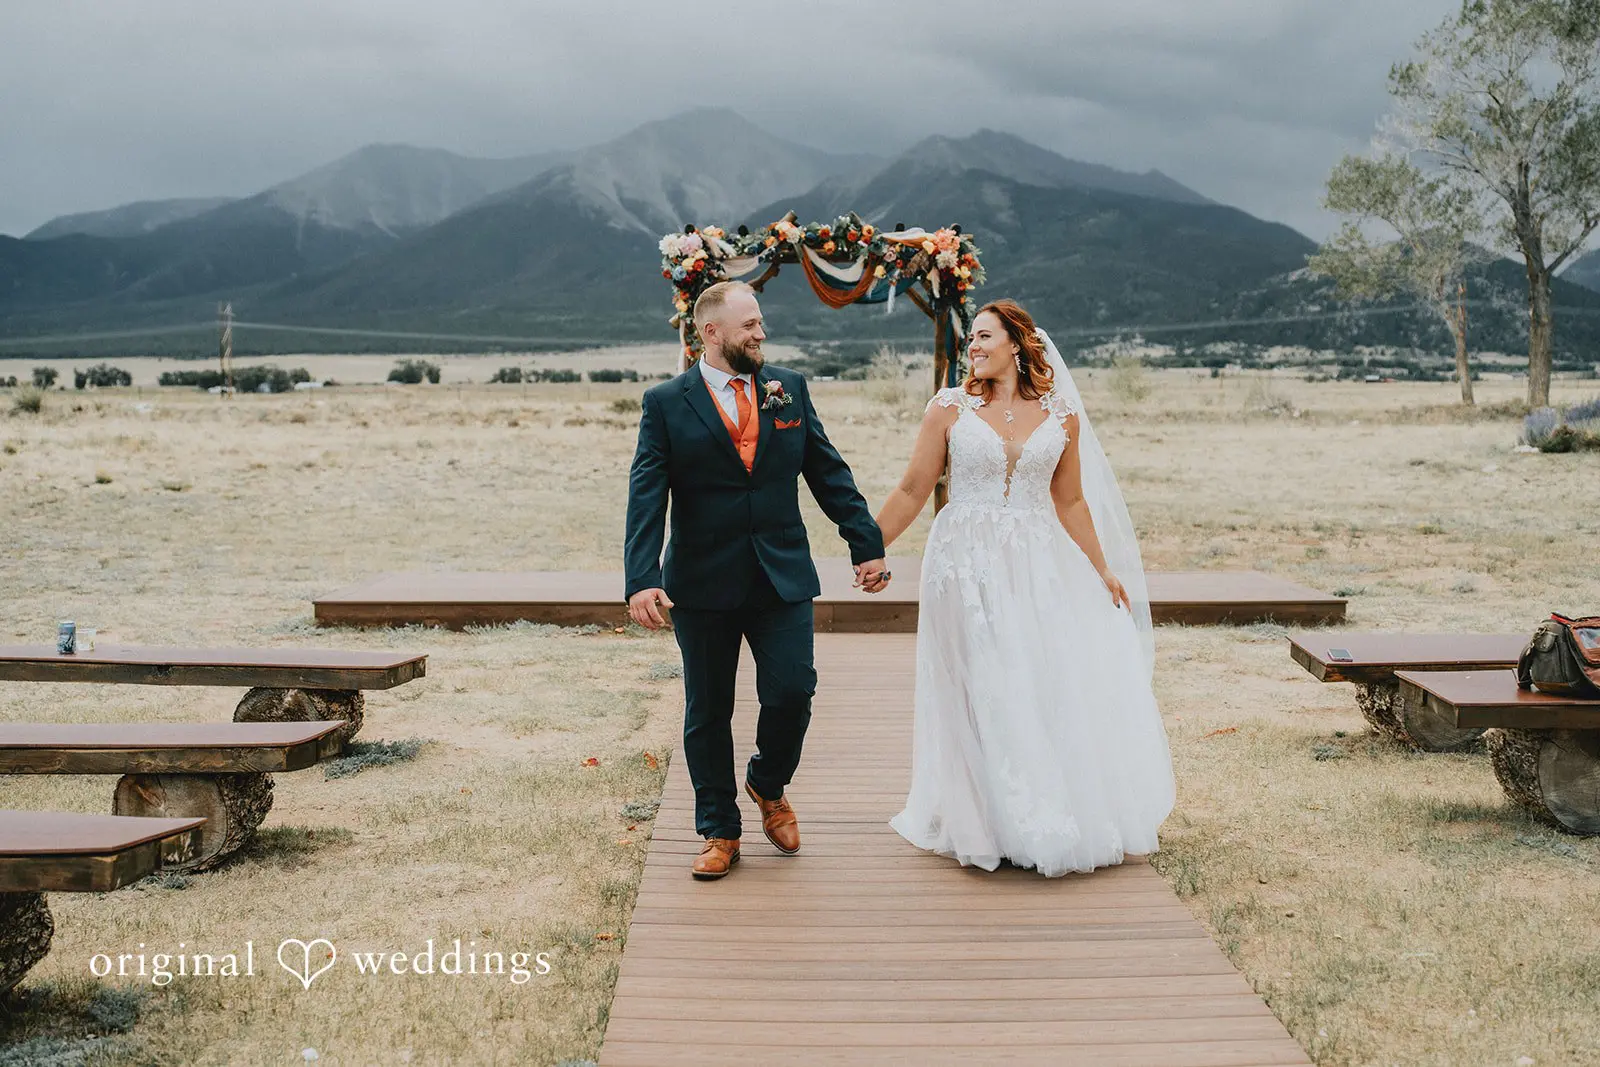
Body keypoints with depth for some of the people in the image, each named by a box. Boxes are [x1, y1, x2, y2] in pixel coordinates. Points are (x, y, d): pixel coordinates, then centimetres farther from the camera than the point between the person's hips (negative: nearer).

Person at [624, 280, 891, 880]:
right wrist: (642, 579, -19)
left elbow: (828, 472, 10)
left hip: (783, 576, 2)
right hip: (703, 583, -2)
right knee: (708, 713, 7)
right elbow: (646, 498, -8)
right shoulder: (666, 404, -2)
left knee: (792, 692, -5)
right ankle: (719, 831, 24)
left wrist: (866, 544, 6)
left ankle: (769, 786, 27)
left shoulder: (789, 389, 7)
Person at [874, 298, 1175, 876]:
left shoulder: (1062, 417, 5)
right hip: (967, 566, -2)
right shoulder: (950, 407, 0)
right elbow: (912, 491, 3)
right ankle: (993, 824, 15)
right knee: (982, 695, 1)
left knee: (1056, 688, 3)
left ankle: (1068, 820, 21)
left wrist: (1104, 570, 14)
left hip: (1038, 567, 2)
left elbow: (1071, 502, 13)